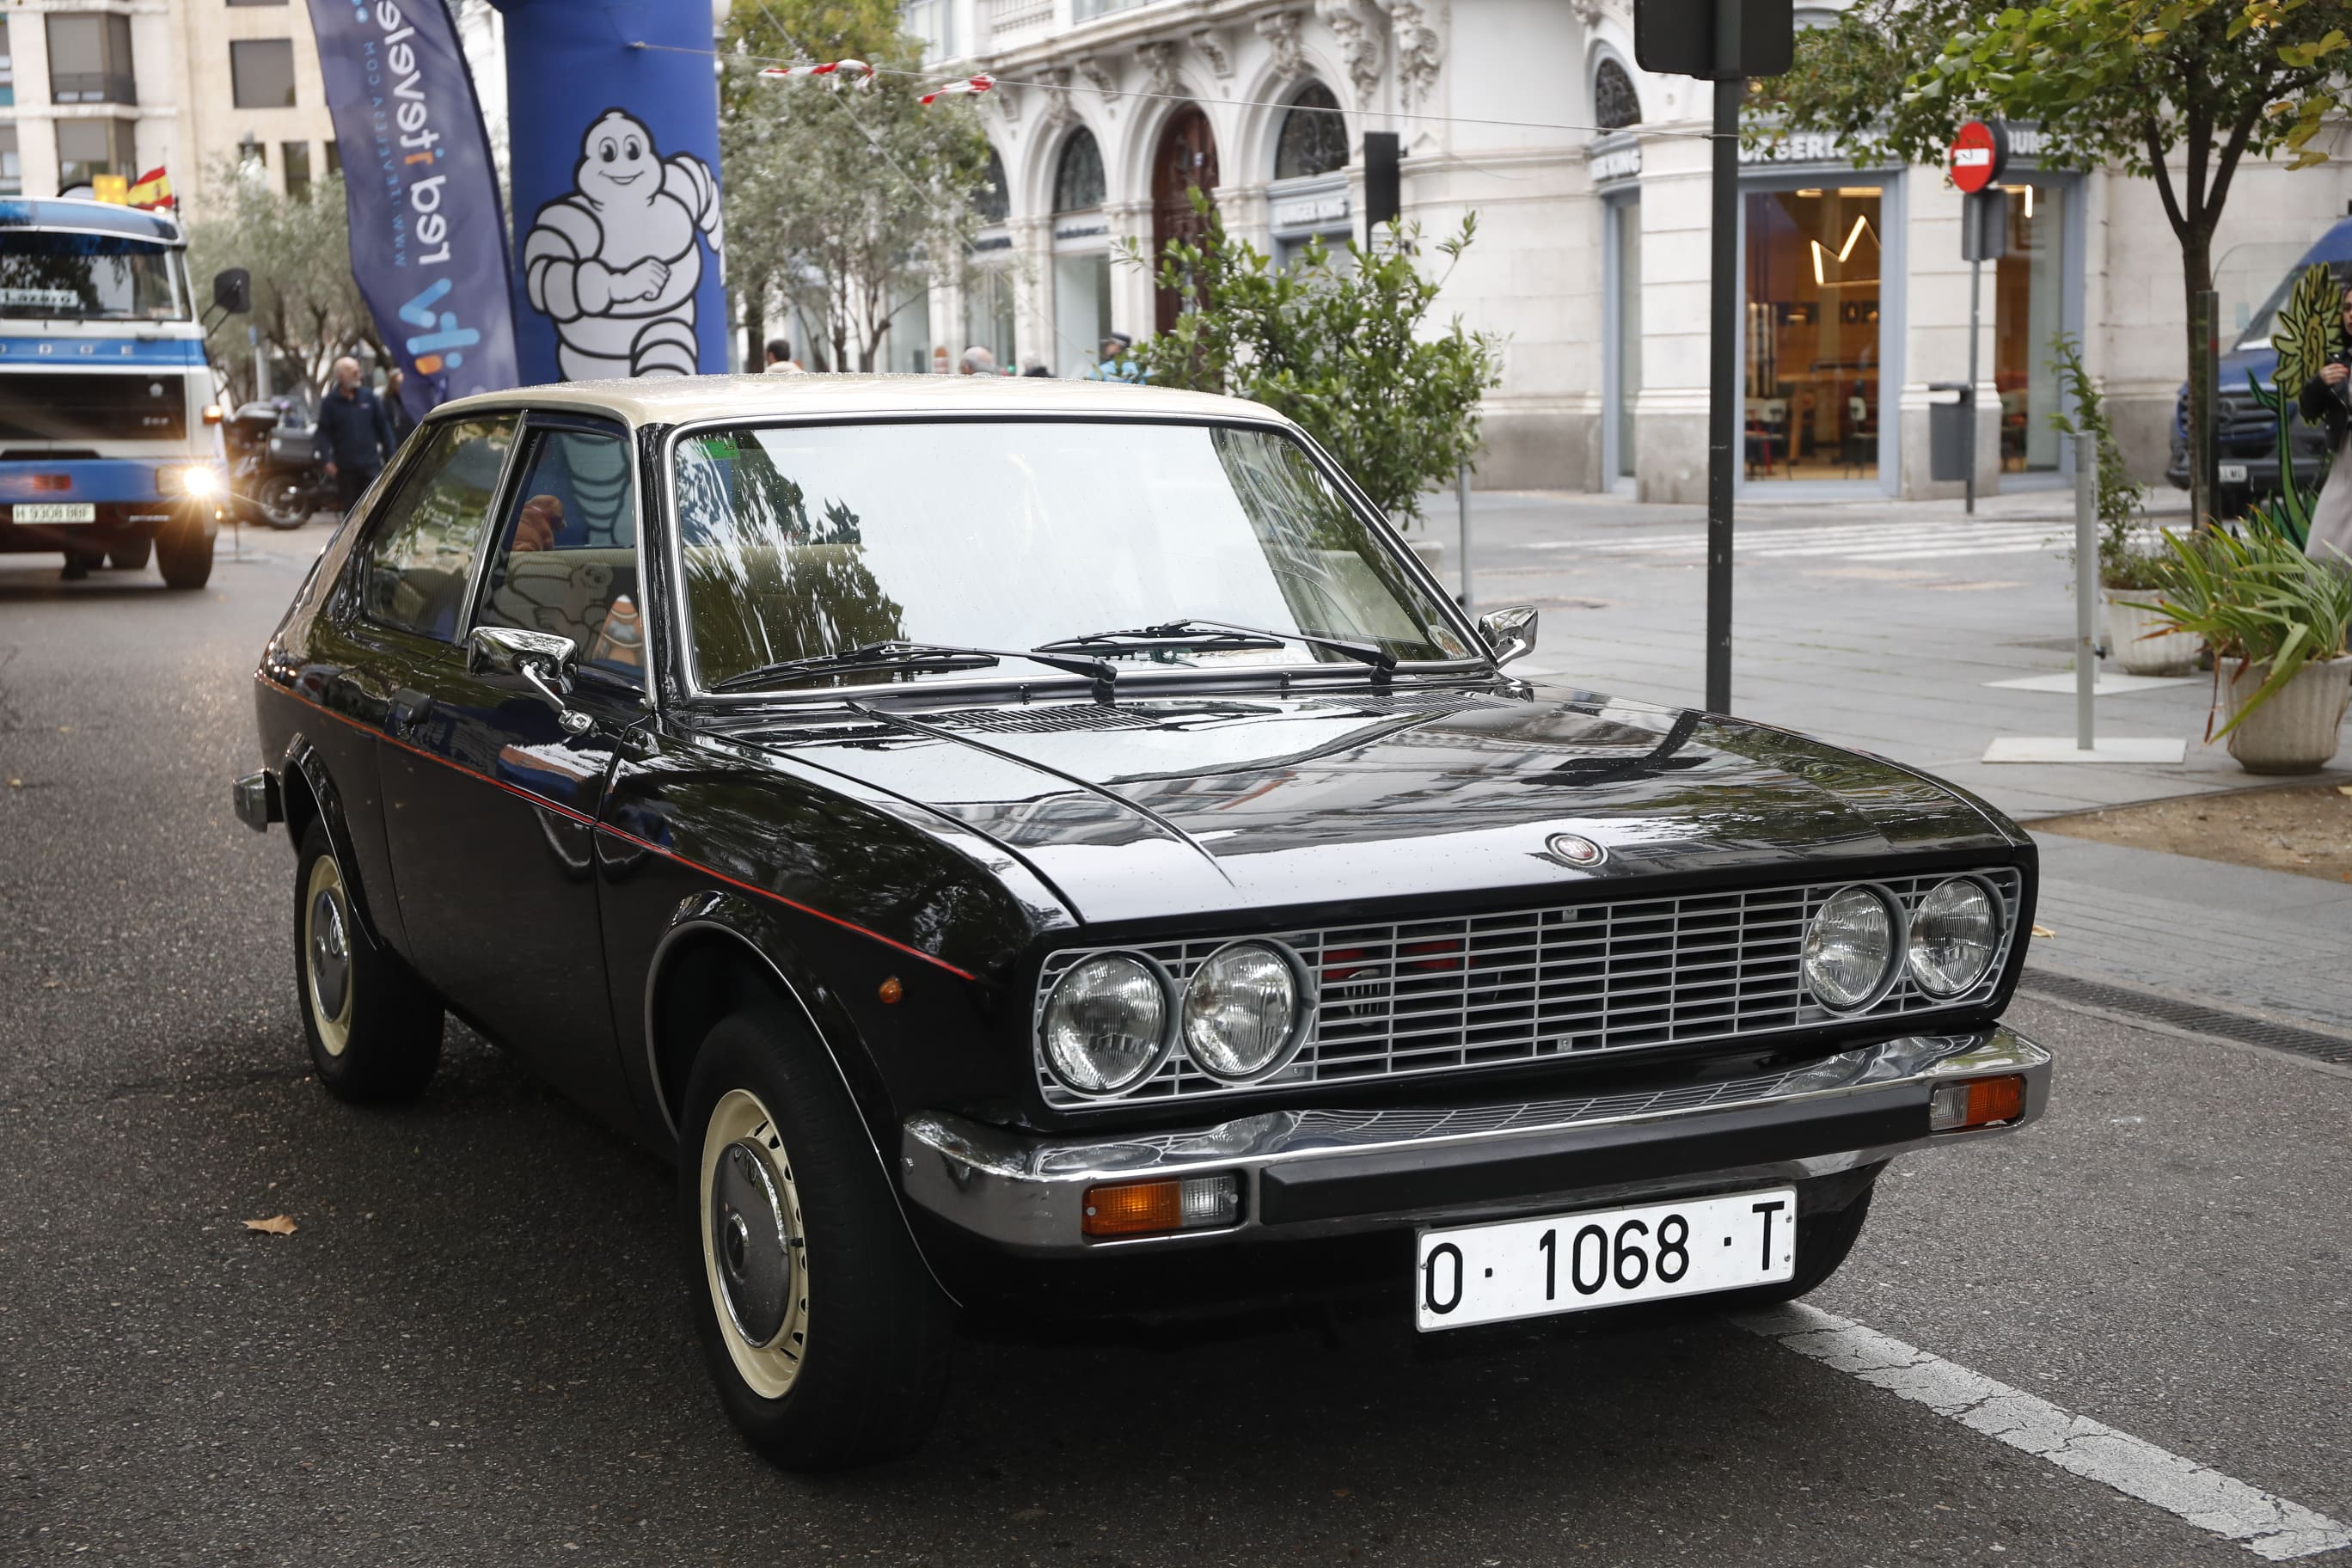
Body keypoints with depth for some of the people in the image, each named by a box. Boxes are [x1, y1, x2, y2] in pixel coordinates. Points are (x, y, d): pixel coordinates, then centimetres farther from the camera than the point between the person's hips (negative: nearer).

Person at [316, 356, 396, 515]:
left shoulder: (368, 397, 4)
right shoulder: (330, 403, 1)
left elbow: (383, 427, 7)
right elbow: (323, 432, 0)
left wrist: (390, 456, 3)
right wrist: (328, 460, -12)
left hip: (370, 464, 0)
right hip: (345, 467, 0)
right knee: (349, 508, 9)